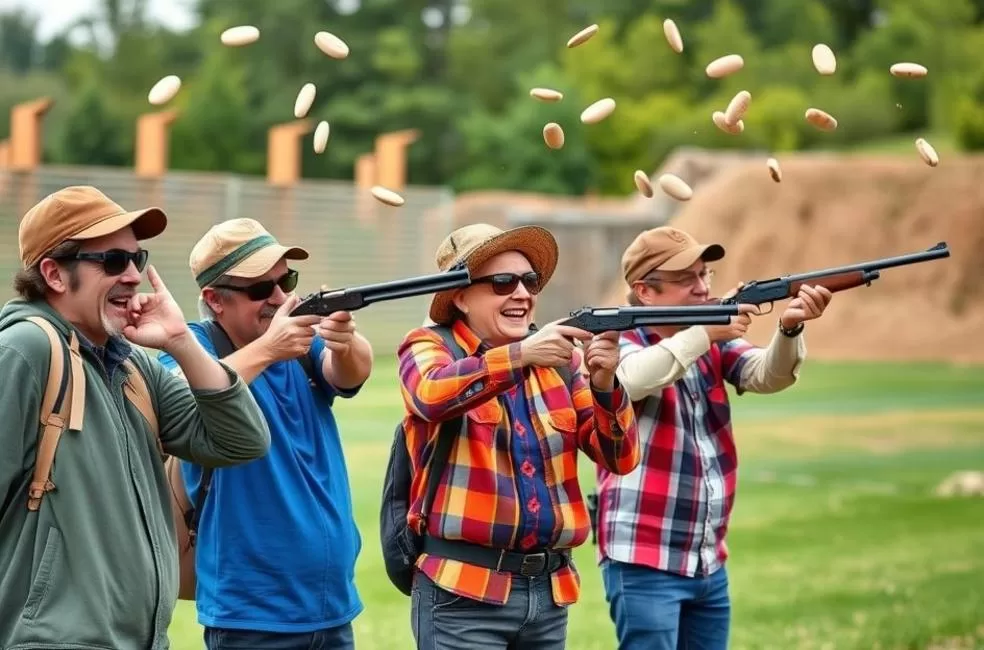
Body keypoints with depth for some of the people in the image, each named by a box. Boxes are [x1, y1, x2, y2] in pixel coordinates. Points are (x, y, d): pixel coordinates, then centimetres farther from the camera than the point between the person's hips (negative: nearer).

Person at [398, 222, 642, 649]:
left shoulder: (559, 358, 11)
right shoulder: (427, 347, 1)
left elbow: (619, 458, 4)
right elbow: (433, 394, -23)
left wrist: (604, 382, -13)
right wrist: (521, 354, -32)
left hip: (550, 589, 4)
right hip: (463, 590, -4)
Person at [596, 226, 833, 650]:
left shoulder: (714, 342, 11)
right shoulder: (620, 343, -6)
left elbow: (768, 375, -6)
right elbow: (631, 379, -29)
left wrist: (790, 328, -26)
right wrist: (705, 333, -30)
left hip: (709, 563, 7)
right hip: (643, 564, -7)